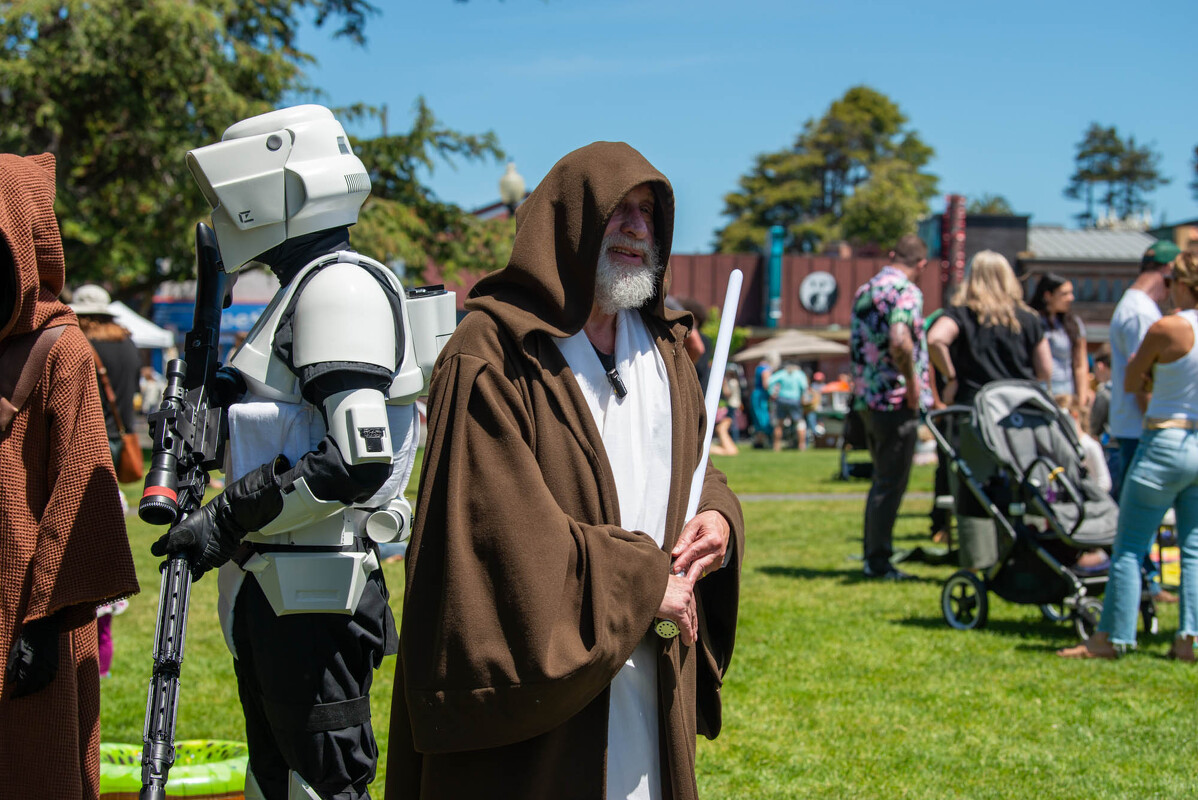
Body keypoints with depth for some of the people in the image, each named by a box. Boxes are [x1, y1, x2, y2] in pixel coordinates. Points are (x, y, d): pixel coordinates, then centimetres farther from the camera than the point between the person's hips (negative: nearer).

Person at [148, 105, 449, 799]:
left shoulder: (341, 285, -14)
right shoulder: (303, 289, 18)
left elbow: (356, 463, -23)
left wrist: (230, 519, -18)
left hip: (316, 592, -10)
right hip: (276, 588, 10)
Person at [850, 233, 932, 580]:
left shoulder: (865, 290, 15)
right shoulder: (906, 291, -12)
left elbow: (853, 346, 21)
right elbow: (899, 341, -28)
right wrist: (913, 380, -17)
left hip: (867, 398, 8)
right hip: (897, 400, -8)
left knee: (882, 481, 17)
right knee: (890, 484, -2)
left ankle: (873, 556, 21)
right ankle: (879, 561, 1)